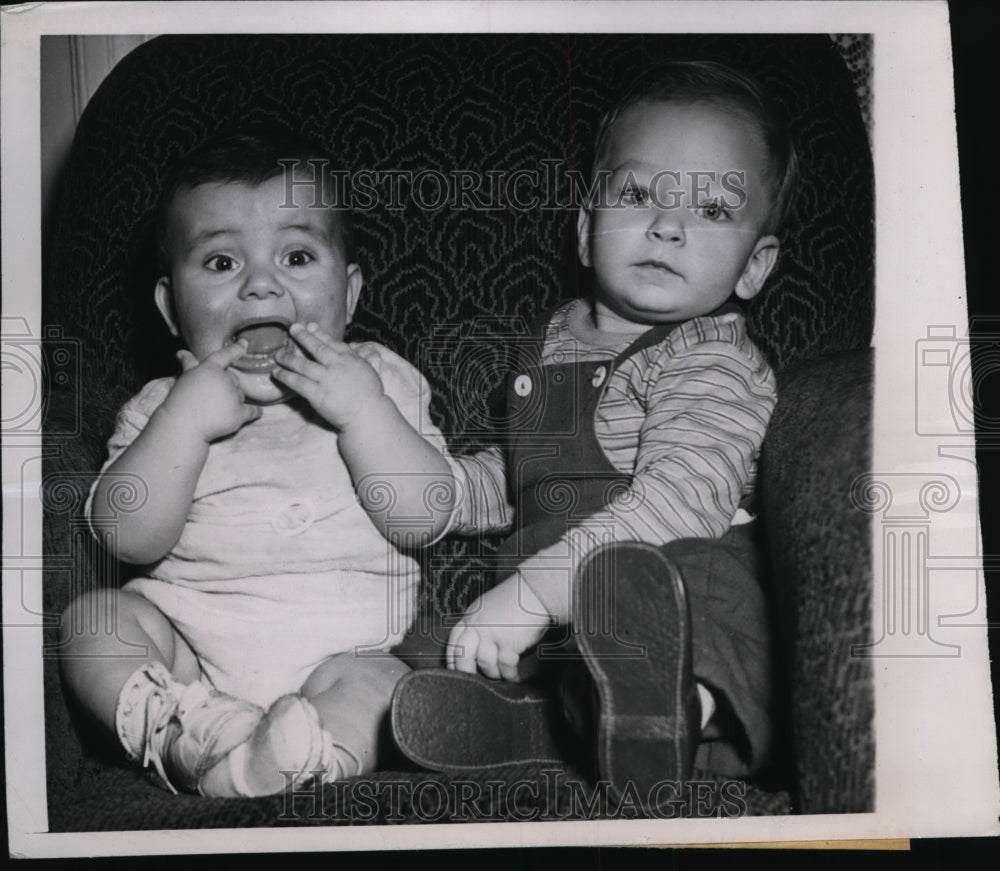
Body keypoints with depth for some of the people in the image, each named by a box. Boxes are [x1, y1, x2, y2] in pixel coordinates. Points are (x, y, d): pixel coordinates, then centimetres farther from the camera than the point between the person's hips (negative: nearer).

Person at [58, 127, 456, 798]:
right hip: (187, 638, 2)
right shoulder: (166, 405, 10)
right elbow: (127, 538, -6)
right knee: (91, 617, -19)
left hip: (341, 646, -2)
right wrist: (188, 418, -16)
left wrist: (362, 411, -17)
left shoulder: (378, 379, 7)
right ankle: (195, 732, -35)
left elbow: (426, 521, -6)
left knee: (373, 685, -29)